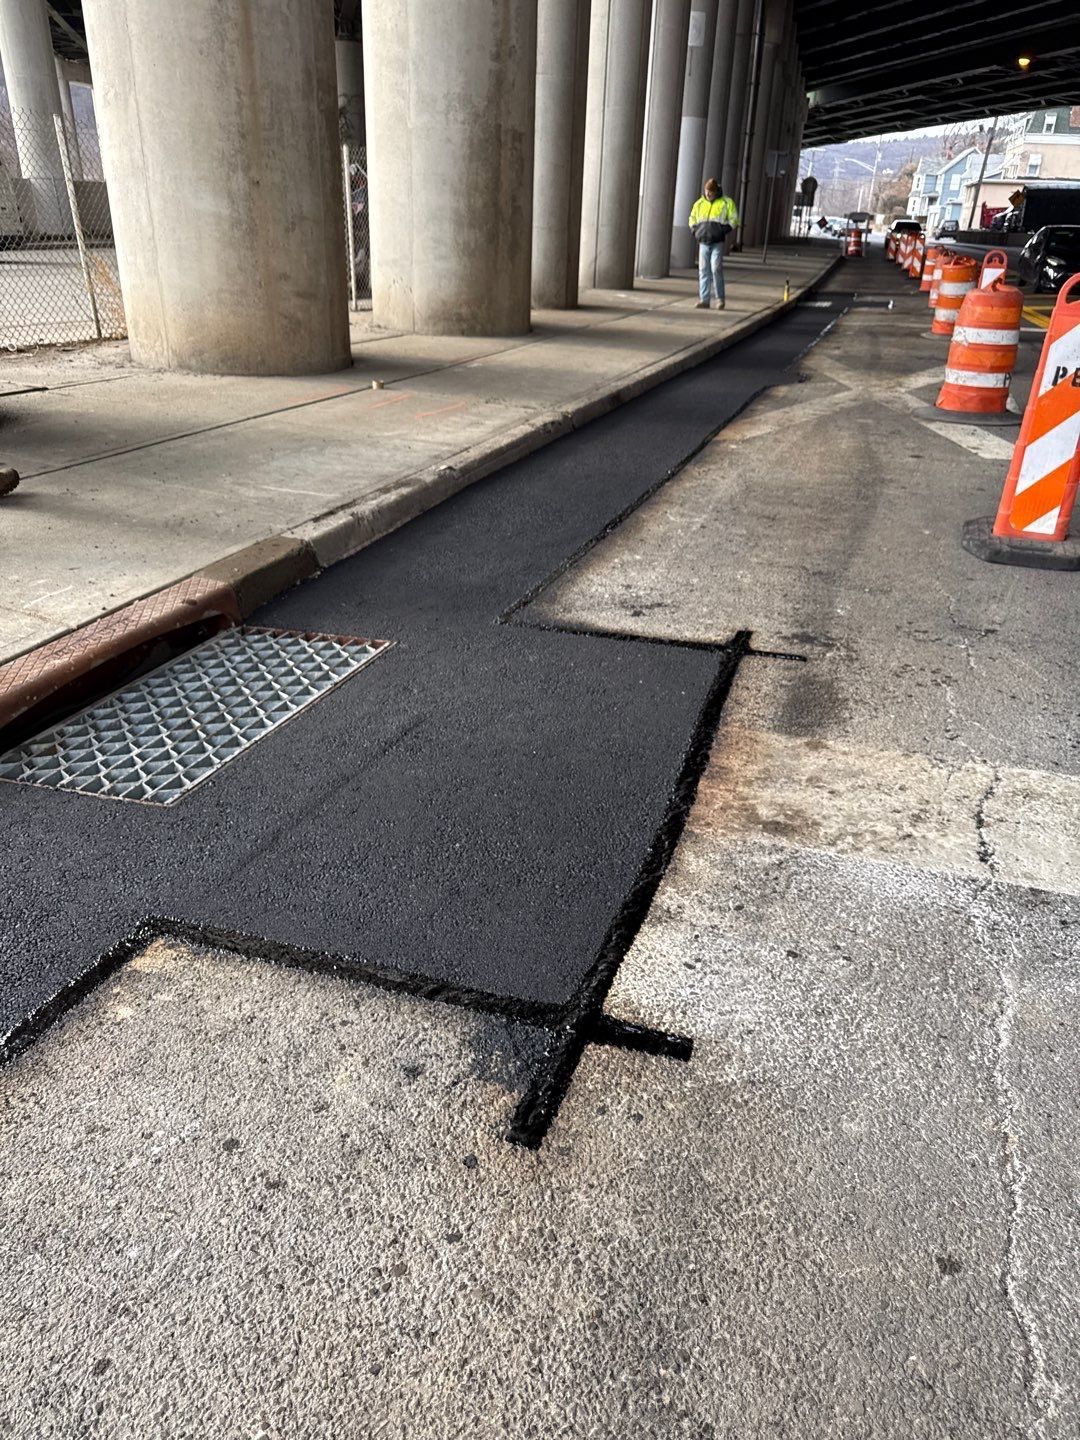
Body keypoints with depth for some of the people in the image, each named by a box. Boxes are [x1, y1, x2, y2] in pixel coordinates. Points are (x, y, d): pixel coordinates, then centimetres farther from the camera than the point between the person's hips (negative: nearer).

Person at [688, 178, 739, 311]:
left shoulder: (726, 202, 1)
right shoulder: (699, 203, 12)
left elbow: (734, 218, 1)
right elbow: (692, 219, 23)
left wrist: (724, 231, -10)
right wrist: (695, 231, 8)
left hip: (718, 243, -4)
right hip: (703, 242, 4)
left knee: (716, 269, -13)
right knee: (703, 270, 1)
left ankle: (720, 298, -2)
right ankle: (704, 300, 3)